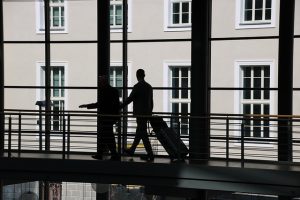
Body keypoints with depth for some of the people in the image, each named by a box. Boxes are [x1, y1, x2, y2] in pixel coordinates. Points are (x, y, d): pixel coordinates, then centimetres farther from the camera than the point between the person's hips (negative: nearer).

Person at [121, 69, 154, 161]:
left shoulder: (137, 87, -14)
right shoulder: (149, 87, 9)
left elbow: (129, 99, -14)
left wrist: (119, 107, -5)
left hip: (140, 114, -8)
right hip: (147, 113, 8)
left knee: (143, 134, -5)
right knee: (139, 132, 18)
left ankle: (150, 155, -8)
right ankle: (131, 150, 32)